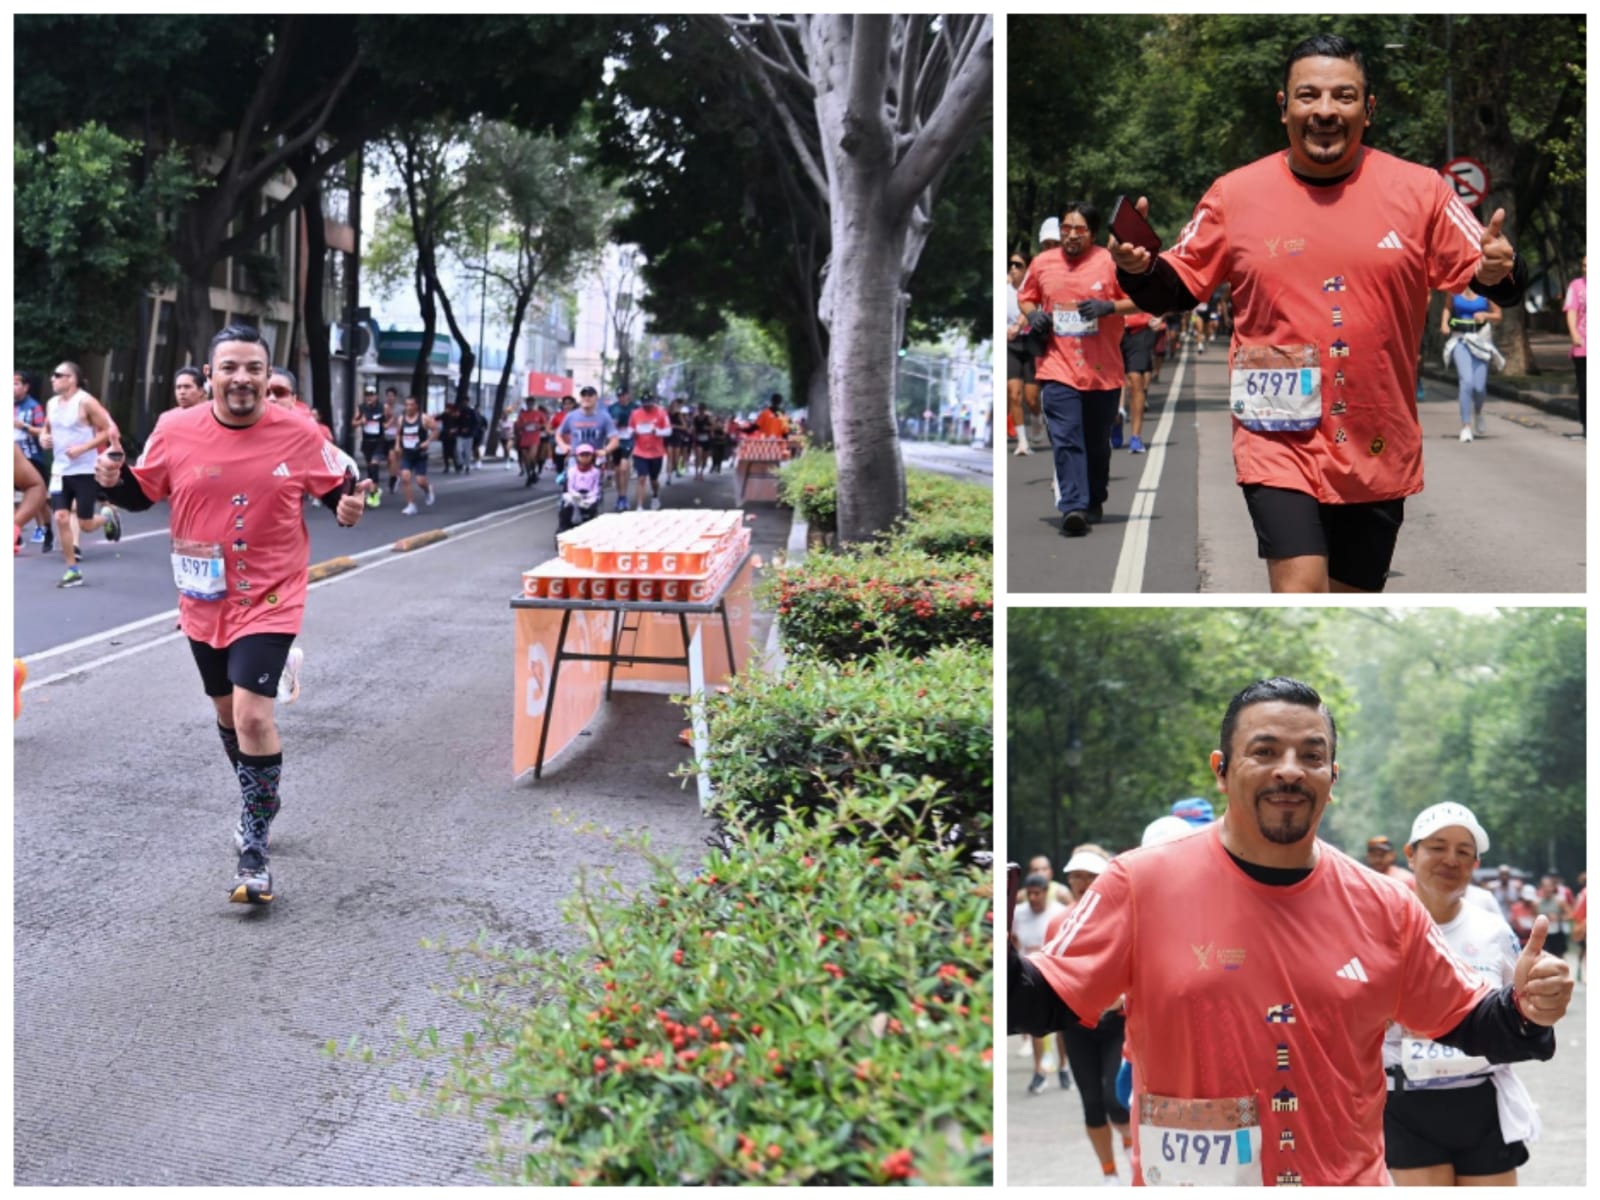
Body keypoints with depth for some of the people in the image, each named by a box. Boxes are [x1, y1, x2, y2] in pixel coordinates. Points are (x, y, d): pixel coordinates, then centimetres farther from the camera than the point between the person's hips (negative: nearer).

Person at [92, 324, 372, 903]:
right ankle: (259, 804, 47)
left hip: (269, 599, -4)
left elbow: (338, 487, 3)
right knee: (227, 710, 20)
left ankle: (254, 852, -6)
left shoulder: (299, 435, -11)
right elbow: (141, 494, 7)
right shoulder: (175, 430, -7)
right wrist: (113, 479, -14)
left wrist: (349, 506, -19)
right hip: (203, 602, 4)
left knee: (253, 714, -17)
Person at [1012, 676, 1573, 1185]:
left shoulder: (1385, 909, -1)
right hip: (1187, 1176, -2)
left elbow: (1463, 1023, 9)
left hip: (1350, 1176, 2)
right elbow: (1047, 1001, -8)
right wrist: (997, 958, -29)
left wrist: (1524, 1011, -12)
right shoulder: (1140, 883, -9)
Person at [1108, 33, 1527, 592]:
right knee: (1299, 591, -18)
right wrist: (1138, 269, -14)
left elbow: (1486, 280, 0)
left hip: (1378, 449, 2)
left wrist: (1498, 273, -23)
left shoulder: (1421, 190, -2)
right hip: (1279, 439, -2)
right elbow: (1174, 287, 8)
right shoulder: (1234, 194, -1)